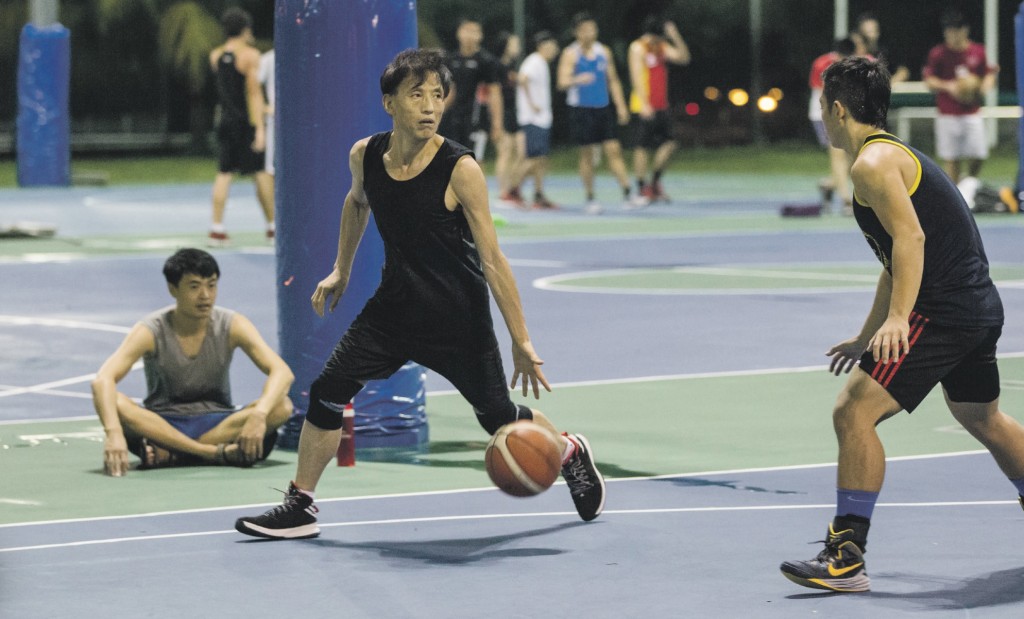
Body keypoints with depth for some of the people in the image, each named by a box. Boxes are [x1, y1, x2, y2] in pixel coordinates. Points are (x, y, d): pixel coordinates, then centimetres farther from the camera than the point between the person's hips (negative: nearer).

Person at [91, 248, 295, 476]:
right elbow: (103, 380, -26)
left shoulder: (232, 325, -7)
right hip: (162, 426, -2)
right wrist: (113, 432, -45)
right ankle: (219, 453, -37)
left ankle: (169, 453, -28)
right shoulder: (150, 332, -12)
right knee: (114, 402, -32)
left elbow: (282, 372, -17)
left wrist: (259, 415, -38)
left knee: (281, 406, -26)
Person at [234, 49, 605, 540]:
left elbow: (492, 261, -19)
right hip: (395, 306, 4)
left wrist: (521, 342, -20)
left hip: (459, 319, -4)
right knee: (328, 392, -9)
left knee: (499, 417, 7)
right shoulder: (364, 156, -8)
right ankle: (300, 506, 4)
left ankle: (570, 452, 38)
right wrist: (341, 269, 23)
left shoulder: (460, 169, -22)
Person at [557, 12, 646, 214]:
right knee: (587, 154, 2)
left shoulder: (604, 52, 9)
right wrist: (578, 80, -35)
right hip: (581, 110, -3)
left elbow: (613, 81, 15)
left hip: (603, 108, 3)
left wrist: (621, 106, 7)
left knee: (614, 150, -5)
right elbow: (562, 82, -14)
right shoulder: (570, 54, -4)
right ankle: (590, 200, 11)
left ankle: (627, 196, -8)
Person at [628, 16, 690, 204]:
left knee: (668, 144, 5)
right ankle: (642, 189, -1)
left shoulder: (662, 47, 15)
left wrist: (675, 37, -4)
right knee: (642, 148, -5)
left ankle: (655, 182, 18)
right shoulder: (638, 48, -7)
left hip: (661, 107, 8)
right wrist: (644, 104, -25)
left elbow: (684, 58, 10)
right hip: (644, 107, -7)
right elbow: (637, 76, -16)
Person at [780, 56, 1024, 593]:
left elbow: (911, 238, -25)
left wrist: (897, 318, -35)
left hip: (942, 309, -11)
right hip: (981, 307, 11)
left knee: (854, 411, -13)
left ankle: (846, 558, -15)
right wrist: (867, 338, 32)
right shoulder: (896, 155, 21)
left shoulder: (873, 162, -11)